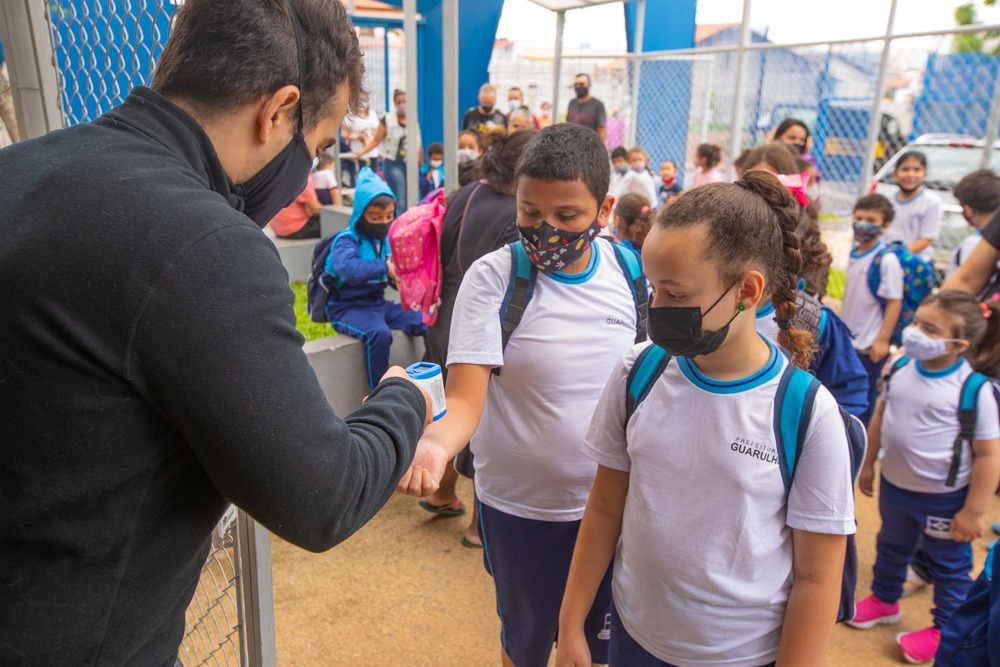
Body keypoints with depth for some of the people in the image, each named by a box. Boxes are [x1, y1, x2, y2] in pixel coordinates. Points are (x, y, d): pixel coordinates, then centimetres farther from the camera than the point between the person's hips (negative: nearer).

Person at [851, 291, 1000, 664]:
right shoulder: (901, 367, -9)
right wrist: (868, 464, 12)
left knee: (949, 565, 18)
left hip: (944, 499, -6)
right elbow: (881, 416, 6)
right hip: (894, 485, 6)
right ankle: (884, 601, 51)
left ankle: (945, 629, 40)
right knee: (891, 547, 27)